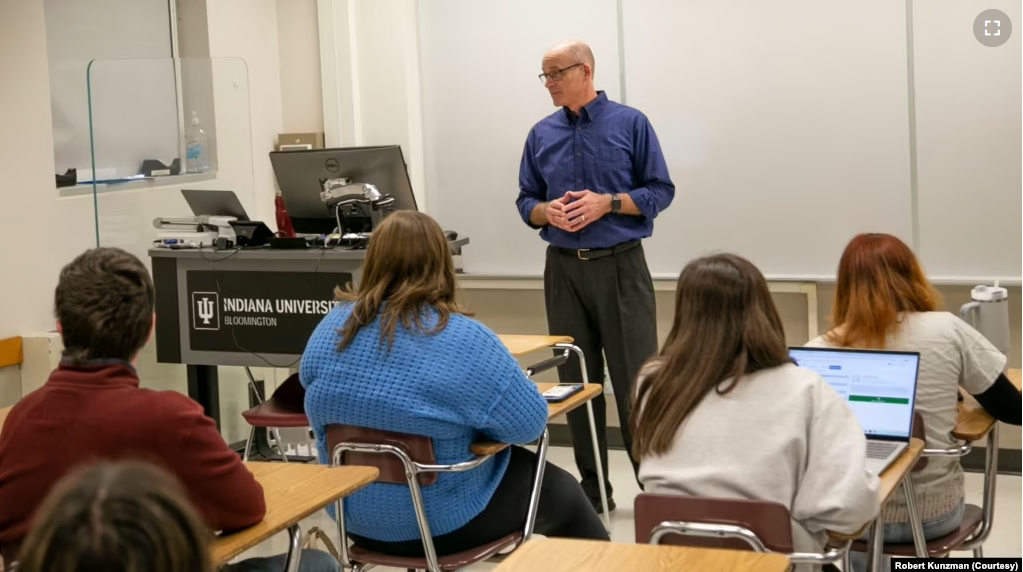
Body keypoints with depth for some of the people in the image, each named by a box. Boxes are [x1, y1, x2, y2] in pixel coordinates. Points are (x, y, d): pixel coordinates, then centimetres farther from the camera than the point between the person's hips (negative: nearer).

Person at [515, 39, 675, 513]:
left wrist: (607, 202, -16)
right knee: (577, 381, 7)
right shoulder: (541, 135, 10)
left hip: (620, 265, -4)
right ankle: (593, 487, 16)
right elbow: (526, 201, 13)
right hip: (564, 269, 4)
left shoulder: (630, 124, -1)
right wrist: (547, 211, -9)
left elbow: (660, 191, -2)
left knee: (635, 378, -4)